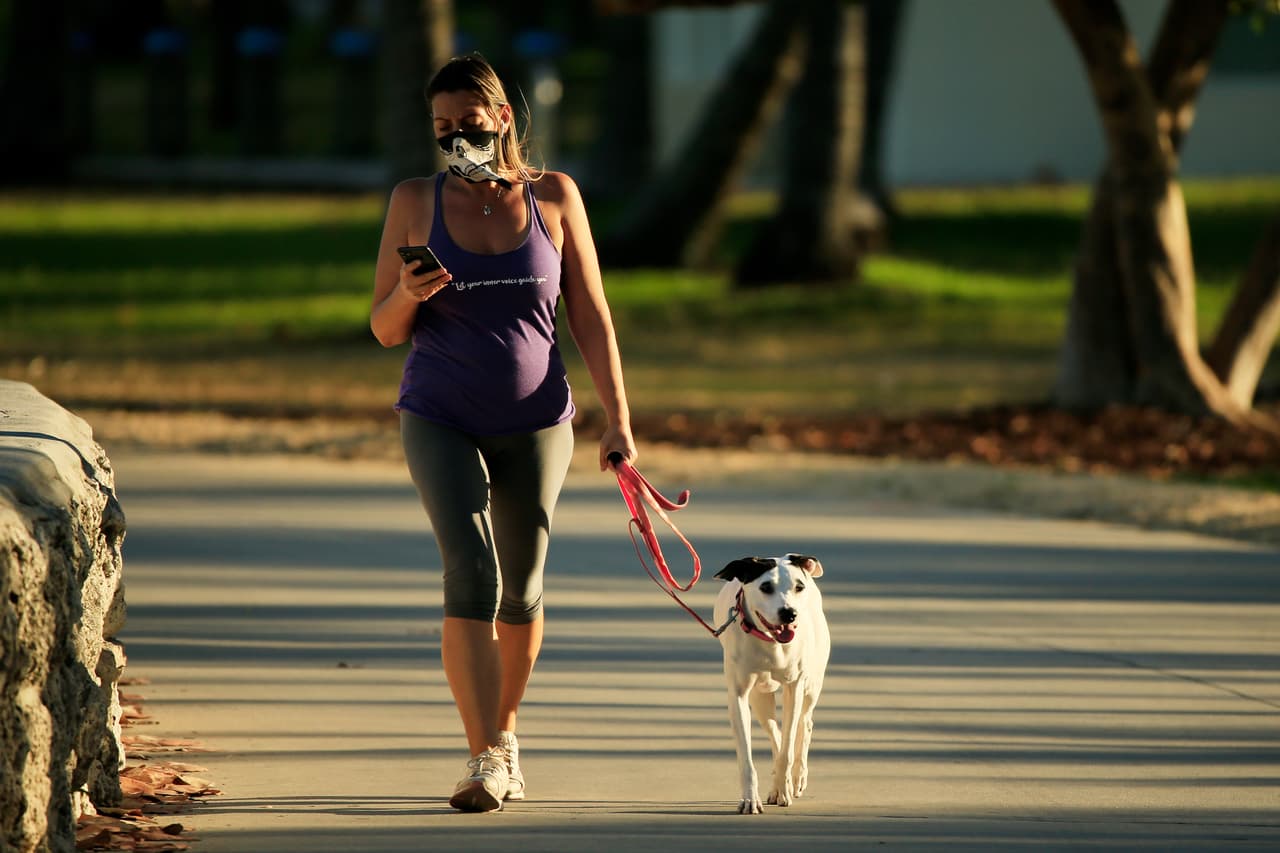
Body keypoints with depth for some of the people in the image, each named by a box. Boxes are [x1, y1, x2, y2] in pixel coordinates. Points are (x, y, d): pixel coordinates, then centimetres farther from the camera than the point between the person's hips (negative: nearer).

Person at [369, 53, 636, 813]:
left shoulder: (554, 197, -1)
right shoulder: (416, 202, -1)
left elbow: (591, 317, 1)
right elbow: (385, 330, 3)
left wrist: (619, 419, -5)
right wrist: (407, 295, -20)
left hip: (535, 423, 1)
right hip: (442, 422, -1)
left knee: (522, 589, 12)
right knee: (471, 576, -17)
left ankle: (506, 729, 35)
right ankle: (487, 762, -22)